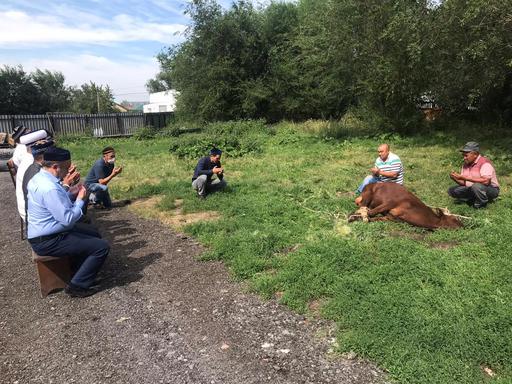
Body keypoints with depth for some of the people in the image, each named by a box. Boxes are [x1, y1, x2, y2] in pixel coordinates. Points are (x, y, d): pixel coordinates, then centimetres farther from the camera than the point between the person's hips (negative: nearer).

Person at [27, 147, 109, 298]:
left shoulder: (39, 178, 5)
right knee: (102, 247, -13)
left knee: (95, 236, 21)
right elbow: (68, 219, -27)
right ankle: (77, 286, 0)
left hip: (46, 233, 11)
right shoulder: (49, 188, -28)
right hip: (48, 241, -11)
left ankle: (81, 274, 28)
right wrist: (81, 200, -14)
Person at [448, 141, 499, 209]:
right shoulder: (466, 164, 3)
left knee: (477, 186, -39)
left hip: (491, 190, -7)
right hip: (471, 189, 7)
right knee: (452, 190, -5)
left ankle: (481, 205, -11)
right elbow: (464, 183, 5)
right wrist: (456, 179, -17)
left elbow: (485, 181, -36)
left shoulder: (485, 163, -20)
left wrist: (466, 177, -34)